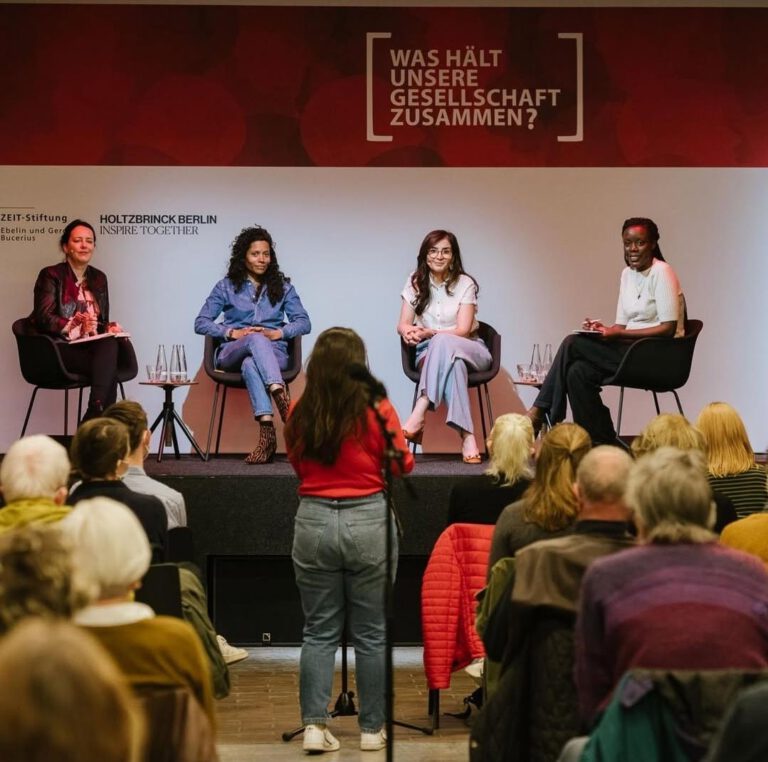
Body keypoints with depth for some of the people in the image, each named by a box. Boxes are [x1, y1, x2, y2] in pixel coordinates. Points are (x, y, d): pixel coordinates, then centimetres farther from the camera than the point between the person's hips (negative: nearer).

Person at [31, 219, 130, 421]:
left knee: (116, 343, -33)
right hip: (60, 349, -5)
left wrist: (110, 328, -3)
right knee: (109, 365, -34)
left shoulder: (98, 278, 20)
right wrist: (76, 326, -23)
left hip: (94, 347, 5)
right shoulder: (51, 275, 3)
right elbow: (44, 319, -8)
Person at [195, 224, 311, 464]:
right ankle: (280, 395, -61)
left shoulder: (282, 287, 18)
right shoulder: (227, 286, 13)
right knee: (256, 340, -39)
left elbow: (304, 323, 10)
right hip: (232, 353, 0)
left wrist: (278, 333, -10)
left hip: (273, 352, 1)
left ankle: (267, 432, -58)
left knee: (250, 364, -39)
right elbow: (201, 323, 7)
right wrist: (232, 332, -10)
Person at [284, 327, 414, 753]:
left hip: (314, 521, 2)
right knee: (371, 633, 8)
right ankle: (372, 730, 15)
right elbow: (403, 466, 1)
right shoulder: (377, 410, -11)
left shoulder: (299, 414, -2)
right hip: (368, 522, -2)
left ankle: (314, 726, 6)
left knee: (319, 631, 11)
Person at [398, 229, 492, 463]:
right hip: (430, 352, 1)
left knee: (443, 343, -39)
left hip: (470, 351, -1)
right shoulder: (416, 282, 4)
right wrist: (410, 332, -28)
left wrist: (427, 333, -28)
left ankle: (418, 416, -49)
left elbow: (463, 330, -12)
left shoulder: (465, 283, -4)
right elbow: (403, 325, -1)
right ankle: (466, 435, -49)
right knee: (453, 362, -39)